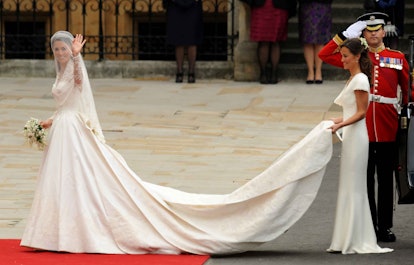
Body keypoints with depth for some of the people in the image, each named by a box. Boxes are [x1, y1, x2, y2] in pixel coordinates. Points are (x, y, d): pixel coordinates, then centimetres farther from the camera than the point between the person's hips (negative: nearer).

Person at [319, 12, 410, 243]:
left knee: (386, 179, 4)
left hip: (387, 128, 0)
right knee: (365, 180, 3)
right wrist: (346, 35, 0)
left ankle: (385, 228, 8)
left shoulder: (397, 58, 7)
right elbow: (324, 55, 6)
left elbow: (407, 87, 11)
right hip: (362, 127, 1)